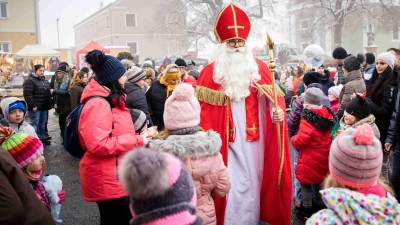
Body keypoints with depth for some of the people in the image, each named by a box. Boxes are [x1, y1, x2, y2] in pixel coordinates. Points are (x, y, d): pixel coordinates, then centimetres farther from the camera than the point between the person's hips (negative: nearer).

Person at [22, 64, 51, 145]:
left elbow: (48, 93, 22)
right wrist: (33, 105, -21)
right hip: (35, 107, -8)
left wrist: (49, 104, 14)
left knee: (43, 123, 14)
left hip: (44, 107, 8)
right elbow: (27, 94, -18)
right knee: (34, 123, -5)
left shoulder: (45, 81, 15)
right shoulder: (30, 80, -11)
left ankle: (42, 138, 24)